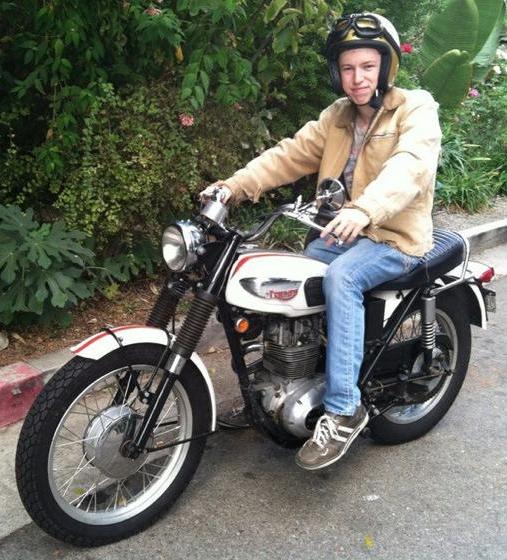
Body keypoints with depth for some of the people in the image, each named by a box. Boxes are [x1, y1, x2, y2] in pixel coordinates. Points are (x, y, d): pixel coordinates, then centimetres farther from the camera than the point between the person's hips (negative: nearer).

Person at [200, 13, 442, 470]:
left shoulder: (416, 110, -8)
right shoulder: (337, 117, 12)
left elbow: (409, 166, -29)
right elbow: (290, 155, 2)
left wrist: (364, 209, -48)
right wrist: (236, 185, -14)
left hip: (396, 237, -7)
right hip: (345, 233, 7)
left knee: (340, 277, -34)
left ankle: (344, 410, -30)